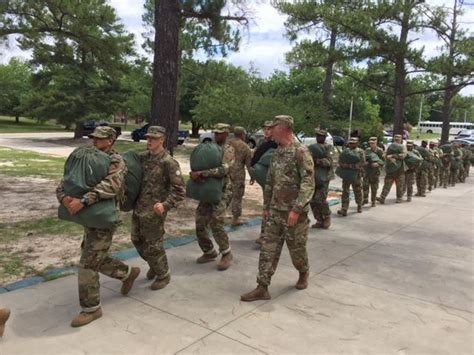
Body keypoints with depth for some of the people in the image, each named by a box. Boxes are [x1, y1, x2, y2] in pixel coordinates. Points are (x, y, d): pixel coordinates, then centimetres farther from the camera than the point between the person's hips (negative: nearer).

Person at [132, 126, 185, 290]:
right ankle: (154, 266, 42)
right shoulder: (142, 157, 5)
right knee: (137, 240, 19)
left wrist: (166, 204, -25)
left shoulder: (169, 162, -15)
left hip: (154, 211, -7)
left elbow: (179, 189, -15)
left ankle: (163, 275, 25)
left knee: (153, 245, 3)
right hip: (138, 208, 7)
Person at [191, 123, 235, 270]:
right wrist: (195, 173, -15)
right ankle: (209, 252, 22)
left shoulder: (228, 150, -9)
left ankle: (226, 254, 2)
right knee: (200, 222, 5)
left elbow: (223, 170, -26)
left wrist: (200, 174, -29)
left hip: (222, 191, -7)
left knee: (215, 223, -16)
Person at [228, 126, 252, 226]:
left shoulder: (227, 143, 7)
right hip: (238, 174, -4)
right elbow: (249, 163, -2)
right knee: (237, 197, 6)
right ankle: (235, 219, 13)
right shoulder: (245, 147, -4)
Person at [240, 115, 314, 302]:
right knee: (268, 248, 4)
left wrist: (296, 209, -25)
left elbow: (308, 183, -20)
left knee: (296, 248, 10)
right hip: (275, 210, 7)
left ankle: (303, 274, 38)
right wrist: (266, 206, 15)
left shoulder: (301, 152, -15)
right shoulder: (277, 152, 10)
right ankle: (262, 288, 8)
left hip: (294, 212, -7)